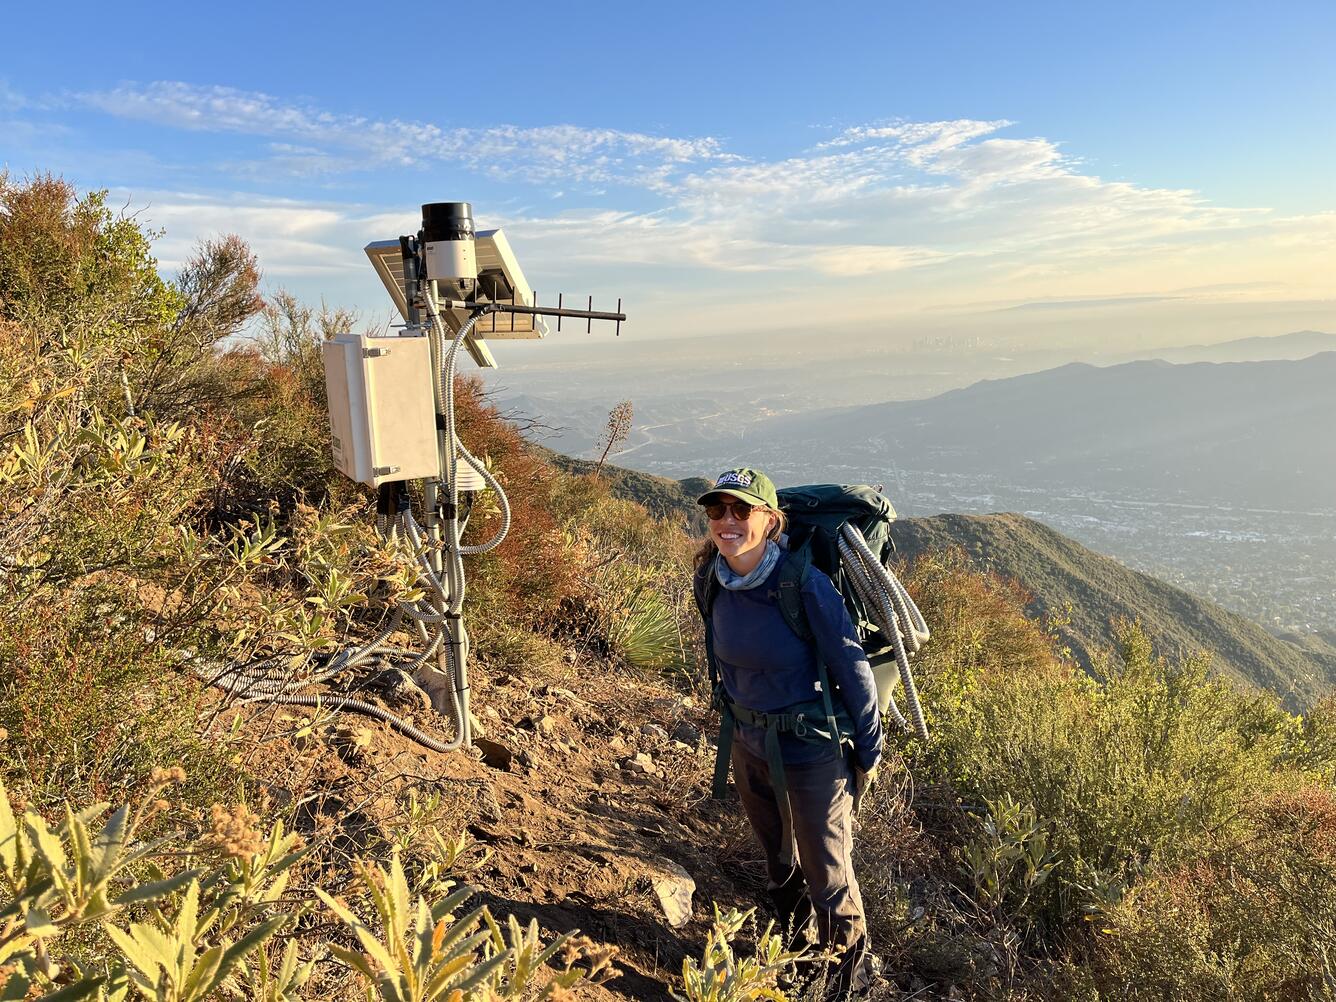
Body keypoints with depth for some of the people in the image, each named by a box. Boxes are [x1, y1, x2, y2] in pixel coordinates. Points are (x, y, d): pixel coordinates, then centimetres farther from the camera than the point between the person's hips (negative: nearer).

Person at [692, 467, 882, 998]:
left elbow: (852, 668, -17)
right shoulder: (711, 580, -10)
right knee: (778, 859, 25)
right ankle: (797, 939, 52)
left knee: (826, 872, 11)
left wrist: (868, 751, -9)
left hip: (811, 749, -5)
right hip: (747, 744, 5)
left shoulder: (805, 585, -27)